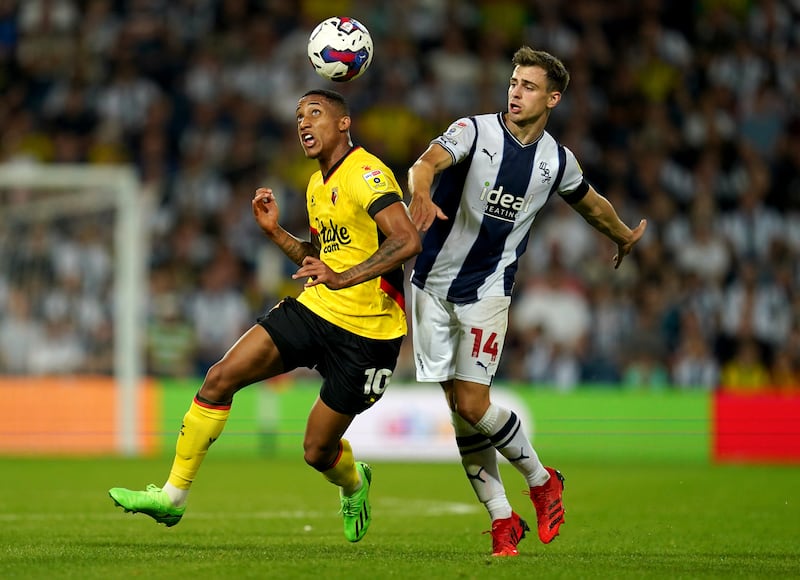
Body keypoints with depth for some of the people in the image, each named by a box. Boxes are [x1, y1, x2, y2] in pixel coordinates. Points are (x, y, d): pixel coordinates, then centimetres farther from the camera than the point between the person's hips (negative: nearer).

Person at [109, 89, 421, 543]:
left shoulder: (365, 174, -15)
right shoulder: (317, 185, 14)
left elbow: (408, 241, -27)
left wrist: (343, 278, -34)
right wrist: (275, 231, 9)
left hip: (365, 334, -8)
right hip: (314, 309, 8)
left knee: (318, 451, 0)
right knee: (220, 378, -8)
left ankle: (354, 484, 38)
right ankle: (174, 495, 0)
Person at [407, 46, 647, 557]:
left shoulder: (557, 161, 1)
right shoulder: (475, 131, -9)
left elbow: (591, 204, 22)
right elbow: (429, 161, -30)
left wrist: (626, 236, 39)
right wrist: (421, 193, -53)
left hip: (487, 290, 0)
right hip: (433, 281, 0)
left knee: (472, 405, -12)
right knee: (458, 407, 1)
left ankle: (541, 480, 13)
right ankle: (503, 520, 12)